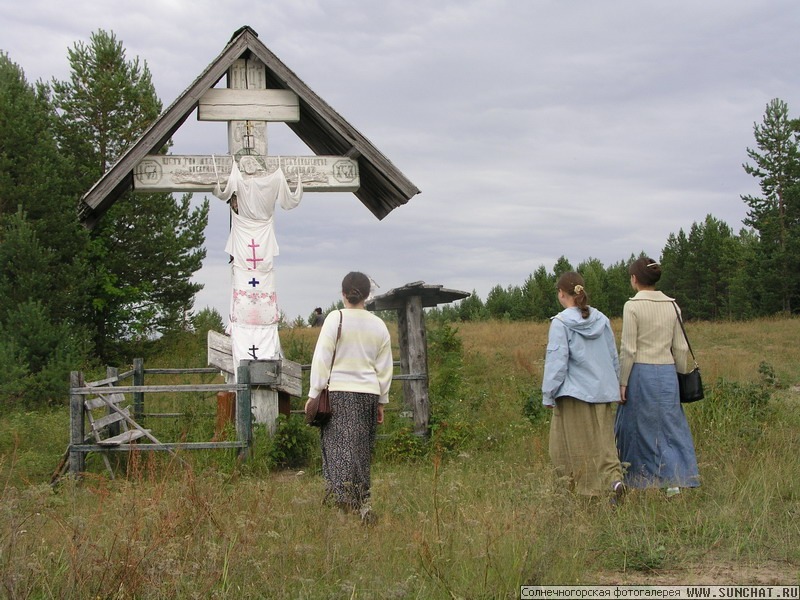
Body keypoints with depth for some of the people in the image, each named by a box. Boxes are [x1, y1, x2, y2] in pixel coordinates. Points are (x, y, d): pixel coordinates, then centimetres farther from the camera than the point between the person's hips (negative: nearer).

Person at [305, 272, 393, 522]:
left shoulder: (335, 318, -6)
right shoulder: (379, 325, 7)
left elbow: (322, 358, -8)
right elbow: (385, 367, 11)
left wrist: (314, 394, -3)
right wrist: (381, 401, 19)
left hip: (339, 391, -4)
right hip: (368, 393, 4)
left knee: (339, 447, -2)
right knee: (362, 450, 12)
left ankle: (345, 494, -16)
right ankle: (362, 499, 13)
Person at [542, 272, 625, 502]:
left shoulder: (560, 323, -11)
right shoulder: (601, 319, 7)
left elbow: (556, 361, -12)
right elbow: (614, 357, 13)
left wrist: (548, 395, -5)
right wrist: (612, 385, 25)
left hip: (575, 393, -5)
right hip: (603, 391, 5)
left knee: (577, 443, 6)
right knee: (603, 439, 8)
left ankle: (583, 487, 13)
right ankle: (614, 478, -12)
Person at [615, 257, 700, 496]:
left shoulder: (632, 306, -9)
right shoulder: (672, 305, 5)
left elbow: (628, 349, -11)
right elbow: (680, 348, 8)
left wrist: (622, 382, -5)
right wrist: (681, 377, 17)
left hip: (640, 373, -4)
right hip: (667, 373, 4)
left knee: (636, 427, 8)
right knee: (671, 425, 9)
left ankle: (639, 480, 16)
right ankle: (675, 479, -2)